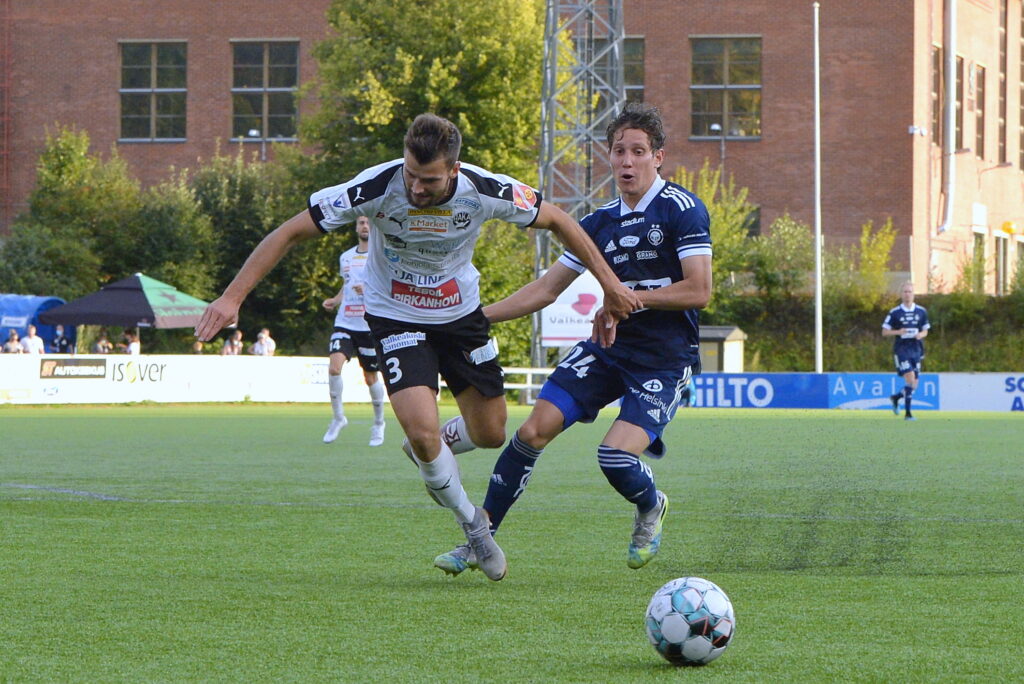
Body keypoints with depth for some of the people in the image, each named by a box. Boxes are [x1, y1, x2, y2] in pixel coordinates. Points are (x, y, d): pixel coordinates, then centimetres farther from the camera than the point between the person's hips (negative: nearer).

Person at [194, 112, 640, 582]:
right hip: (396, 317, -3)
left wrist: (609, 283, -2)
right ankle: (472, 524, 5)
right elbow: (290, 232, -24)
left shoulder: (485, 191, -25)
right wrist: (232, 297, -29)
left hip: (461, 314, 3)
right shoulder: (376, 188, -30)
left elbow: (556, 220, -6)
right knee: (422, 429, -21)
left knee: (490, 434, 8)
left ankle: (429, 451, 42)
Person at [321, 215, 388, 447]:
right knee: (334, 366, -17)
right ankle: (338, 417, -1)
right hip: (344, 323, 3)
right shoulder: (345, 257, 14)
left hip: (371, 326, -3)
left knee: (371, 377, 4)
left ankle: (378, 423, 25)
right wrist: (335, 300, 8)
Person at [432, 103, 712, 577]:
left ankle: (651, 509, 15)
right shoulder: (601, 222, 10)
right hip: (609, 347, 6)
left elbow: (699, 291, -15)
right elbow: (545, 290, 15)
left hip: (665, 360, -6)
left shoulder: (681, 208, -10)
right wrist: (474, 316, 9)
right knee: (534, 429, -9)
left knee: (616, 457, -22)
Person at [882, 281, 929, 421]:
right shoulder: (894, 312, -2)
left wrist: (921, 335, -8)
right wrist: (898, 332, -18)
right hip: (901, 350, -4)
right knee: (910, 378, -18)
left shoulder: (921, 312, 8)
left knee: (914, 384, 5)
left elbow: (925, 330, 16)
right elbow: (885, 332, 1)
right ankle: (907, 413, -10)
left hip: (916, 350, 4)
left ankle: (896, 397, 34)